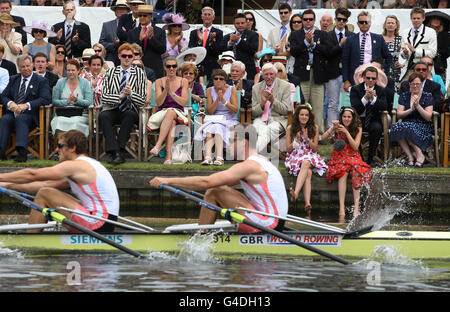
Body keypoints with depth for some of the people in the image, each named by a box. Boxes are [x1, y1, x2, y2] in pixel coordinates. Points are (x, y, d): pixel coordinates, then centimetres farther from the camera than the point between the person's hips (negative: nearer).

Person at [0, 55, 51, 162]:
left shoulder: (41, 81, 8)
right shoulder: (13, 80, 23)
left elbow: (46, 99, -6)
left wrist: (27, 105, -18)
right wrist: (10, 103, -10)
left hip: (30, 115, -4)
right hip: (12, 113, 4)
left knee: (20, 119, -36)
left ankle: (22, 152, -50)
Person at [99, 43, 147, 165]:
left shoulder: (140, 74, 10)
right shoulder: (110, 73, 12)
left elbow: (142, 101, 4)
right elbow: (103, 98, 2)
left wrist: (130, 93, -15)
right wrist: (120, 96, -14)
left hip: (130, 110, -1)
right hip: (113, 110, 1)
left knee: (131, 115, -36)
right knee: (103, 116, -33)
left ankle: (119, 149, -36)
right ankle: (114, 151, -41)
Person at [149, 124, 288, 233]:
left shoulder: (248, 166, -15)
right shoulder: (261, 161, 16)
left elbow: (206, 182, -20)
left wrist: (168, 181, -15)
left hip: (267, 224, -10)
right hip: (276, 224, 10)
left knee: (214, 191, -9)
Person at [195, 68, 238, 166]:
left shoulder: (232, 89, 3)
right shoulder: (210, 90, 8)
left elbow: (235, 110, -5)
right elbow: (209, 112, 2)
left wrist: (223, 100, -17)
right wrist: (217, 100, -13)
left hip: (229, 120, -2)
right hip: (214, 120, 2)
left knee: (218, 128, -34)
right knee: (209, 130, -32)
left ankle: (219, 157, -49)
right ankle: (208, 157, -52)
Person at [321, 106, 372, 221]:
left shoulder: (358, 129, 2)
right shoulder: (337, 127, 4)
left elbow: (355, 147, -9)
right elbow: (323, 138, -5)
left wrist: (346, 132, -17)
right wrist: (333, 128, -19)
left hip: (353, 157, 0)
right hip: (338, 157, 0)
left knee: (356, 171, -33)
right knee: (343, 170, -33)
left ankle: (356, 207, -36)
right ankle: (341, 207, -39)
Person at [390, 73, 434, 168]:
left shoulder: (427, 97, 4)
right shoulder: (404, 96, 13)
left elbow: (428, 117, -4)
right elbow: (399, 114, 2)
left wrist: (418, 106, -15)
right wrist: (411, 110, -14)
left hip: (423, 127, -3)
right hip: (407, 123, 3)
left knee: (405, 127, -35)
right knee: (396, 127, -32)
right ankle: (410, 157, -27)